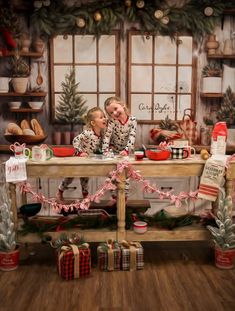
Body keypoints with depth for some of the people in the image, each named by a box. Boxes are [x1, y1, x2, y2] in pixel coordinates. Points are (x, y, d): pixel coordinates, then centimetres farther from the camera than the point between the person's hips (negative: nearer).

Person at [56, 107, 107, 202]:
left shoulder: (102, 133, -8)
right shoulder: (87, 133, -31)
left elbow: (100, 146, 7)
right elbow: (75, 140, -31)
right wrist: (80, 152, -35)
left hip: (89, 160, 6)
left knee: (85, 177, 21)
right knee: (70, 176, 6)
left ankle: (85, 195, 36)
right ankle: (59, 192, 27)